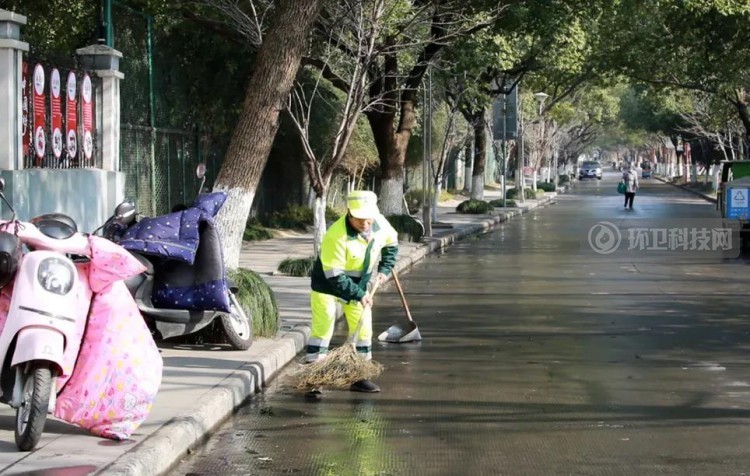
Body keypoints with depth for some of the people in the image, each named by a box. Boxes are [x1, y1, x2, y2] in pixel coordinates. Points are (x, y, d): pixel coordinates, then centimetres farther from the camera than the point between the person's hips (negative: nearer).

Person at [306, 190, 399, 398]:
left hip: (359, 286, 6)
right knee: (322, 330, -11)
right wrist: (358, 295, -32)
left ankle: (359, 378, 18)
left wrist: (385, 269, 1)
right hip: (328, 285, -6)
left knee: (363, 329, 7)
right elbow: (334, 275, -31)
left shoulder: (381, 224, -14)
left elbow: (391, 243, 10)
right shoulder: (336, 236, -34)